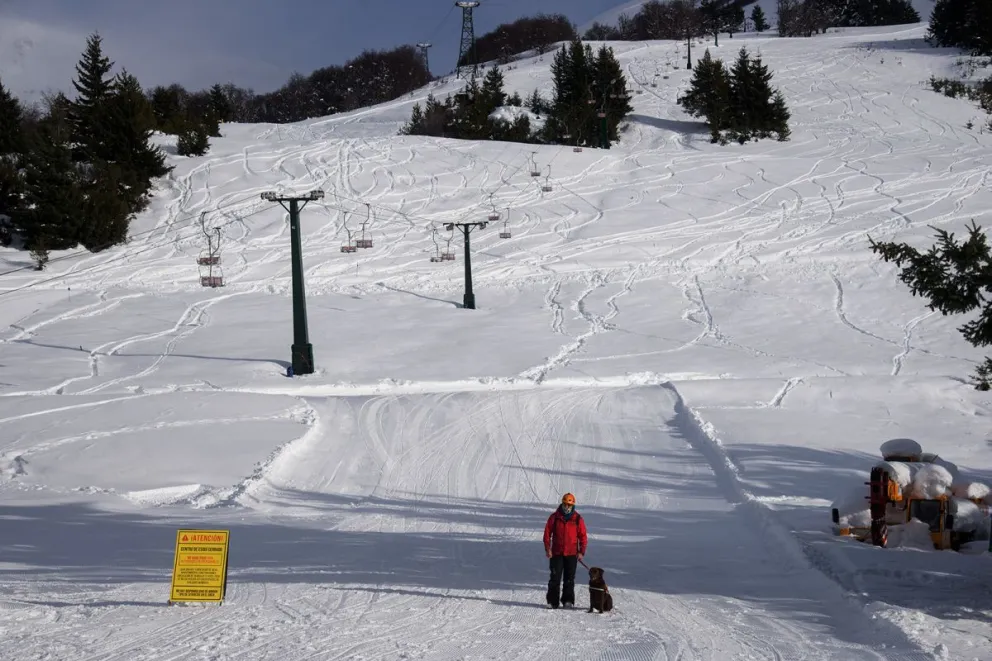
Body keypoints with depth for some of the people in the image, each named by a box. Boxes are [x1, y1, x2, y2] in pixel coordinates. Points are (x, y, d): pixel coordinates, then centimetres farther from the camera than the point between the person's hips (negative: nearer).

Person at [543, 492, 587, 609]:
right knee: (555, 578, -3)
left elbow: (583, 536, 5)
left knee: (569, 578, 3)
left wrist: (581, 552, -3)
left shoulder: (578, 519, 3)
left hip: (572, 554, 0)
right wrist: (547, 549, -4)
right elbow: (547, 533, 5)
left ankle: (568, 601, 9)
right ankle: (552, 601, 0)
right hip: (556, 553, 0)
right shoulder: (554, 517, 3)